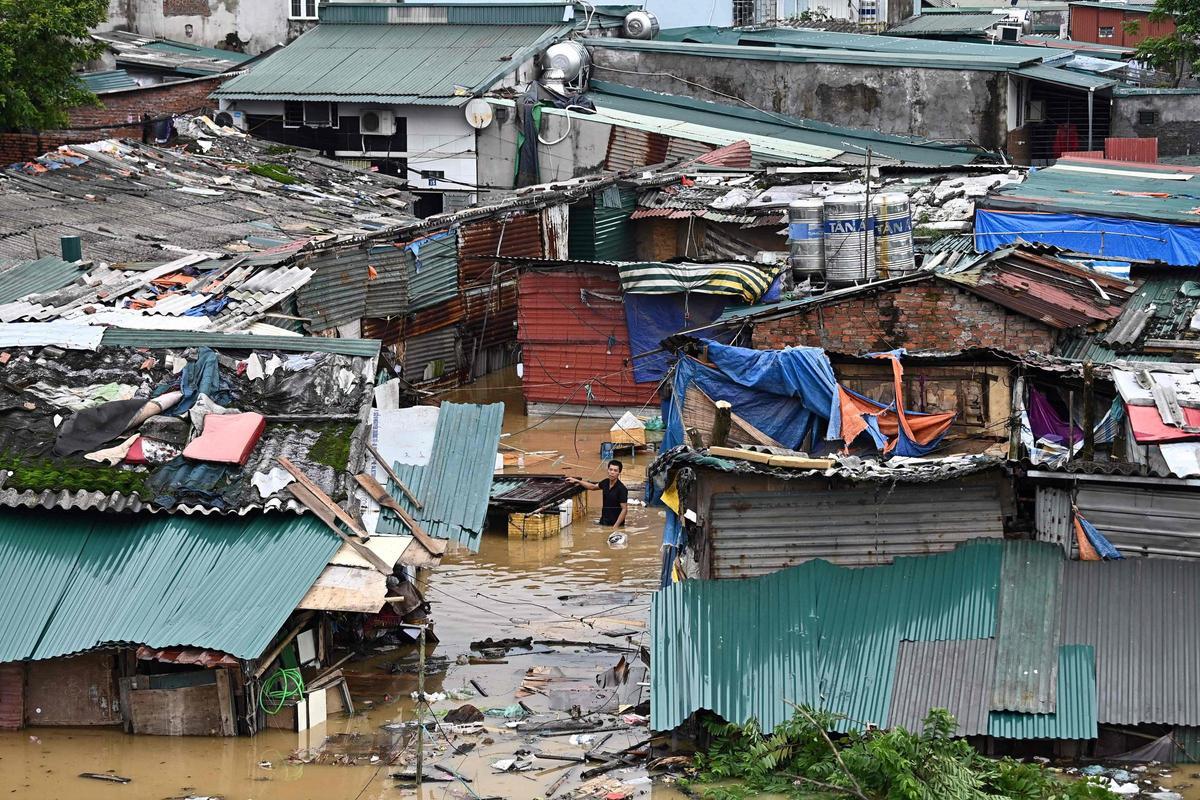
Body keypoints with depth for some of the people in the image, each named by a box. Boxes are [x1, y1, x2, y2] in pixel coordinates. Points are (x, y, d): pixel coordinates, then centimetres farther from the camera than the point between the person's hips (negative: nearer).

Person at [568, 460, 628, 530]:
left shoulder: (621, 489, -19)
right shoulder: (606, 482, 1)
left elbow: (624, 509, -18)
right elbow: (593, 487, 23)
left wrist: (616, 526, -24)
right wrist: (577, 481, 23)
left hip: (615, 524, -7)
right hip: (603, 522, 7)